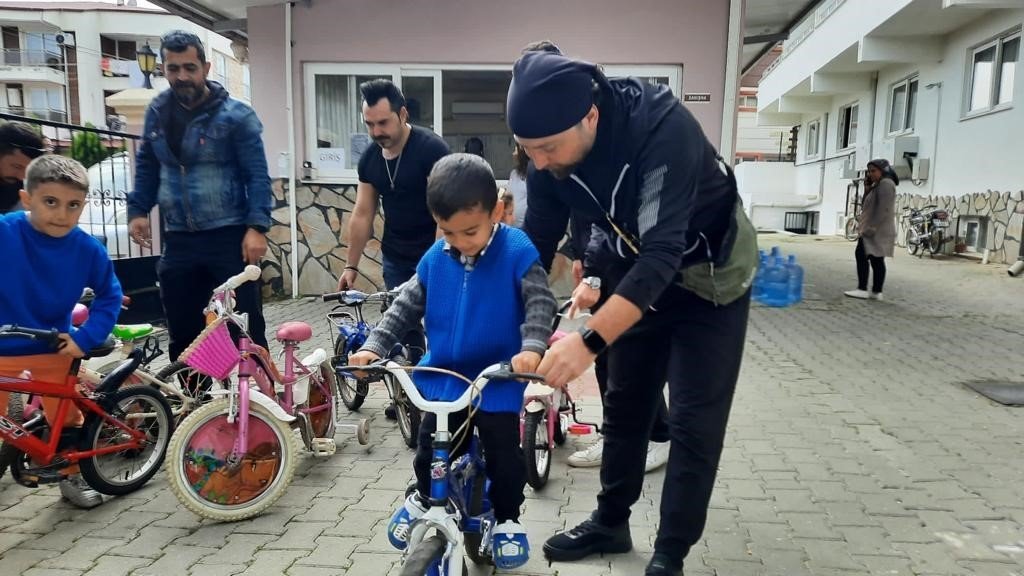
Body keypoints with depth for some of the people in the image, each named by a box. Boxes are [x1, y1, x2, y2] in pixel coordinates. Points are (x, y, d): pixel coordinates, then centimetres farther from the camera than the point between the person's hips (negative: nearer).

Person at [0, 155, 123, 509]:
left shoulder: (88, 249, -12)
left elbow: (110, 296, 2)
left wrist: (86, 338, -7)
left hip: (55, 352, 2)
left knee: (67, 420, 15)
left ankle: (71, 478, 38)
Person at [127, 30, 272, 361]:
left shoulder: (235, 115, -7)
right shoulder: (157, 112, 9)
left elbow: (257, 175, -8)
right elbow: (147, 167, 20)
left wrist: (257, 227, -17)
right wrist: (137, 210, 8)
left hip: (229, 237, -5)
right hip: (178, 241, 5)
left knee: (245, 327, 1)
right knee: (182, 330, 14)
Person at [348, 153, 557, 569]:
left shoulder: (517, 252, -15)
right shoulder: (435, 259, -3)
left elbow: (540, 302, -19)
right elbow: (405, 307, 4)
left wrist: (532, 347, -37)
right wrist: (374, 346, -6)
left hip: (498, 380, -3)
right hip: (443, 377, 3)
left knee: (504, 454, 4)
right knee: (430, 449, 12)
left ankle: (507, 520, 29)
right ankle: (423, 499, 42)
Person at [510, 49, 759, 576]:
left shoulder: (663, 128, -37)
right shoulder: (551, 153, -18)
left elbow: (663, 252, -42)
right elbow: (538, 243, -9)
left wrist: (590, 340, -52)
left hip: (709, 274, -5)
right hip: (639, 274, 6)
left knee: (694, 420, -3)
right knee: (624, 405, 14)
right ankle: (611, 523, 31)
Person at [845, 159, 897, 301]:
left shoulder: (886, 184, -11)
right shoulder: (879, 185, 22)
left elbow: (883, 209, -21)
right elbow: (869, 206, 18)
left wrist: (871, 227, -24)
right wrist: (867, 189, 7)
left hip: (877, 231, -11)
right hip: (875, 231, 11)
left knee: (861, 256, -14)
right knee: (877, 260, 8)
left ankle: (862, 289, -16)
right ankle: (876, 292, 9)